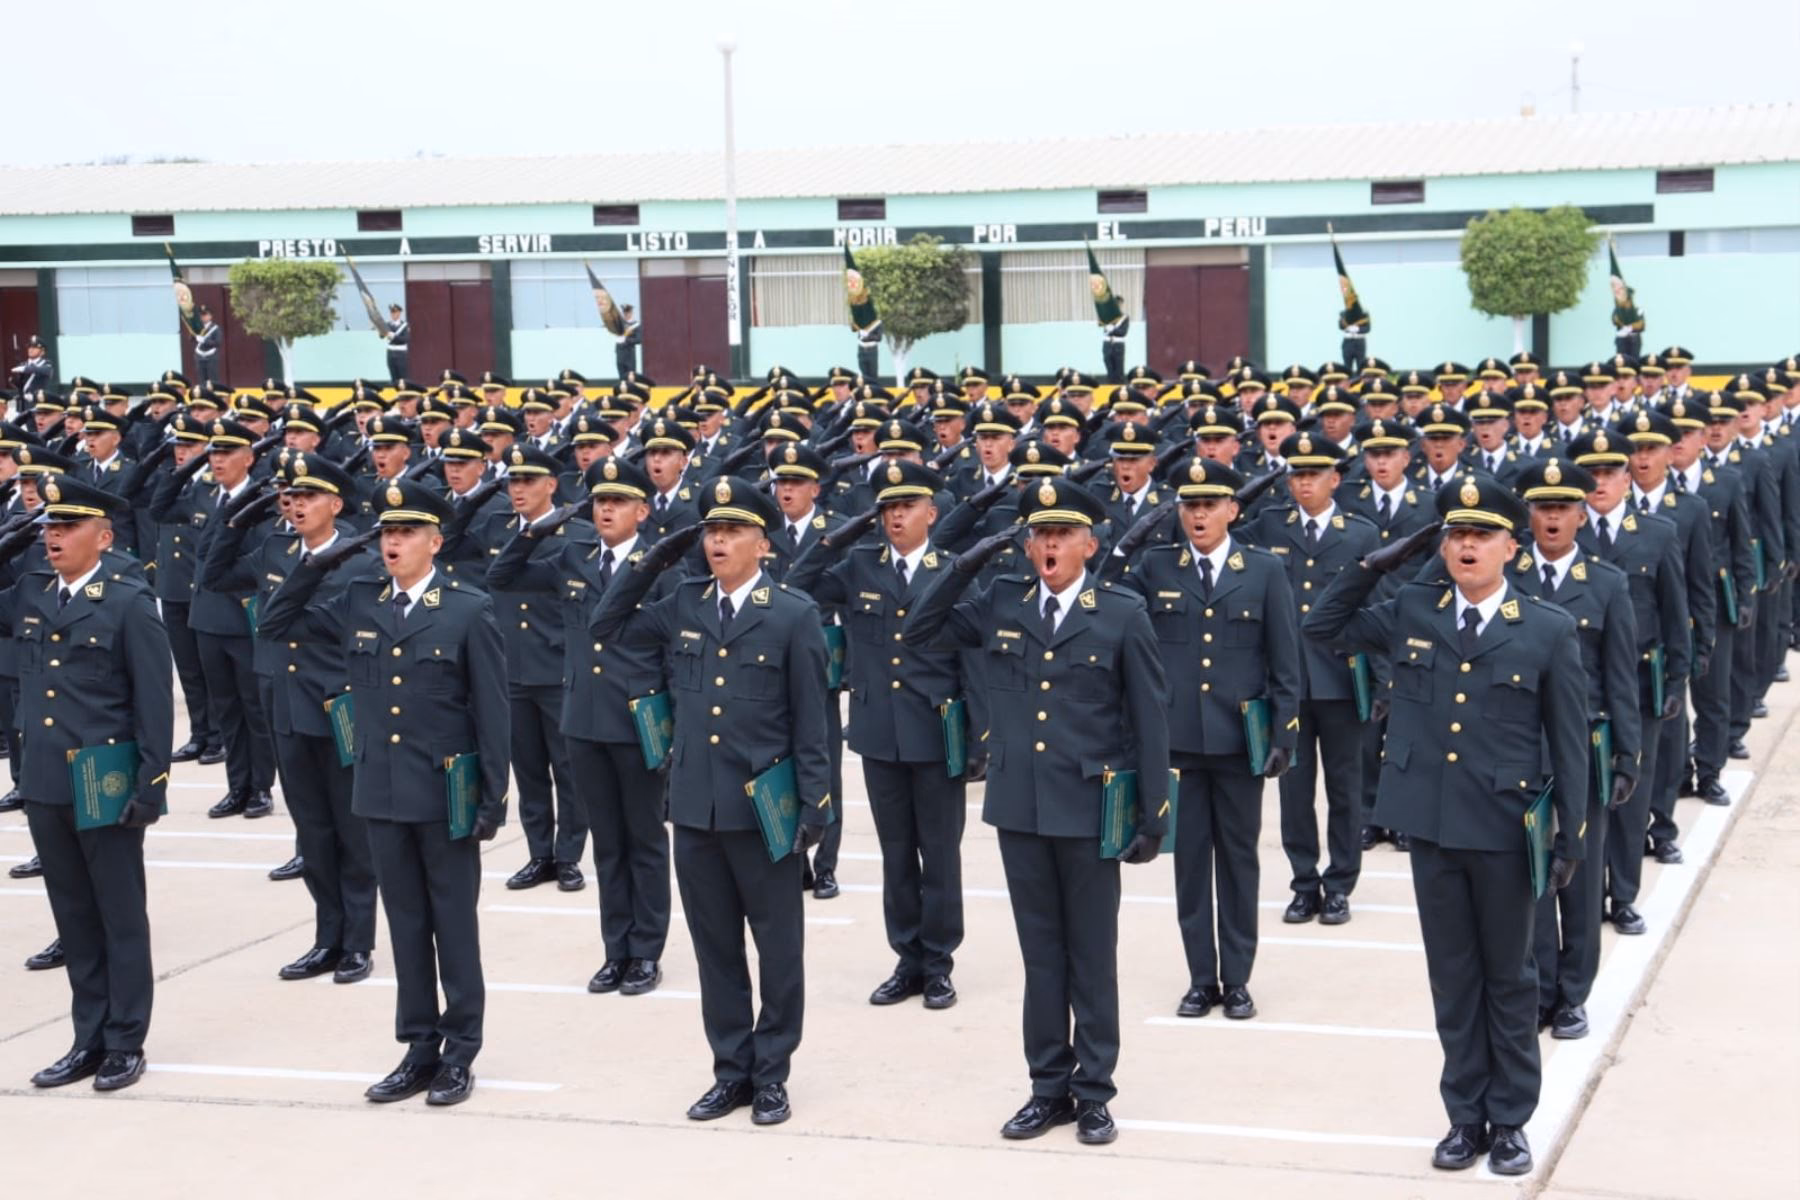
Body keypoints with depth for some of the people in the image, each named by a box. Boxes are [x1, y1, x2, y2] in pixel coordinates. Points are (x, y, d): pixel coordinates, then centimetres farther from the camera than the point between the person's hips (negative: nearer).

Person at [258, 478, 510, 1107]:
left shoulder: (469, 609, -7)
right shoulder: (357, 603, 5)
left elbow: (491, 711, -7)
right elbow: (274, 627, 10)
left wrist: (493, 799, -9)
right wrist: (315, 565, -3)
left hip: (447, 795, -4)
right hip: (382, 792, 4)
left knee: (454, 926, 5)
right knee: (406, 925, 11)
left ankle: (460, 1053, 14)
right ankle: (419, 1049, 20)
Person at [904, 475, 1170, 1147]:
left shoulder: (1123, 616, -5)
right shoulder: (1000, 605, 5)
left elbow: (1149, 721, -3)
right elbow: (918, 636, 6)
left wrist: (1153, 817, -6)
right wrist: (967, 564, -5)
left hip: (1089, 810, -3)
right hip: (1019, 809, 3)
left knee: (1092, 958, 6)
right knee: (1040, 955, 11)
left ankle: (1093, 1092, 16)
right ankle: (1049, 1087, 20)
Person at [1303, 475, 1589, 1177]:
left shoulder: (1548, 630, -4)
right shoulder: (1410, 613, 4)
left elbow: (1569, 742, -2)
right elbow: (1323, 628, 13)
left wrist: (1572, 836, -4)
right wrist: (1375, 565, 1)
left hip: (1504, 830, -3)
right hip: (1431, 824, 3)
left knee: (1508, 979, 10)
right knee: (1452, 979, 11)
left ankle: (1510, 1119, 21)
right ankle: (1466, 1115, 22)